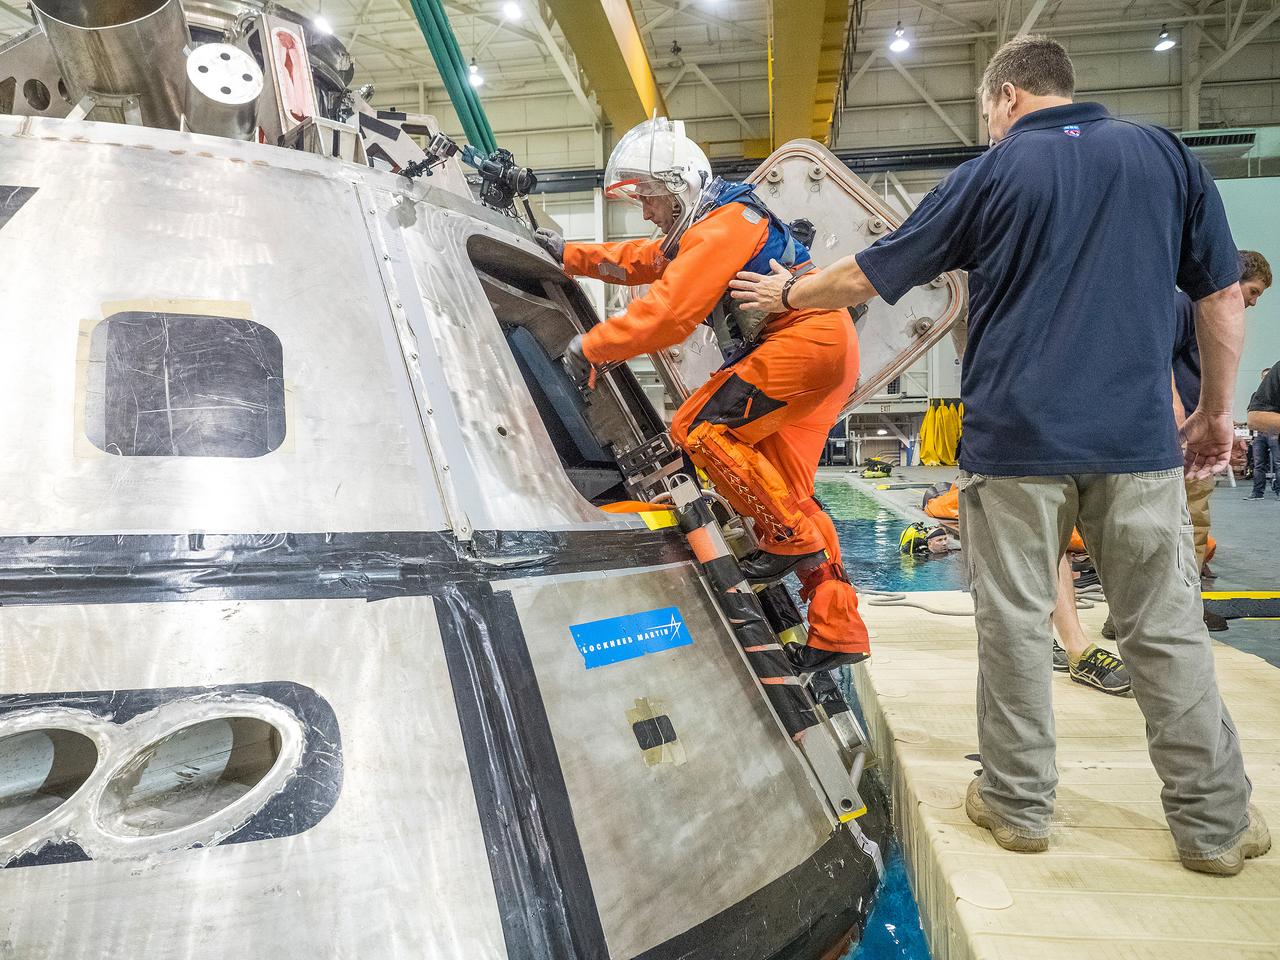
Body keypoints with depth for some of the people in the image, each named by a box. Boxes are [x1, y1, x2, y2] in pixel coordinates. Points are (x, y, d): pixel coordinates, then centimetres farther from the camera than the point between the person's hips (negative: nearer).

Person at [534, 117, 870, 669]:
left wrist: (591, 347, -13)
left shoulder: (724, 224, -13)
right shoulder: (700, 230, 19)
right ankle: (838, 633, 12)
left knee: (699, 427, -13)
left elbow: (667, 311, -22)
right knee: (786, 492, 8)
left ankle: (792, 540, -6)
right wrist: (568, 255, 28)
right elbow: (640, 261, 32)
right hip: (821, 354, 11)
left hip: (808, 341, -11)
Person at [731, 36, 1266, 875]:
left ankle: (1019, 803, 16)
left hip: (1017, 441, -2)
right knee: (1168, 629, 9)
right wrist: (1215, 413, 19)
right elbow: (1224, 298, 10)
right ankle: (1216, 820, 18)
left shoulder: (993, 173, 3)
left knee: (1015, 624, 6)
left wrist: (787, 292, 23)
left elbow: (867, 276, 7)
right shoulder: (1167, 156, 10)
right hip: (1139, 439, 3)